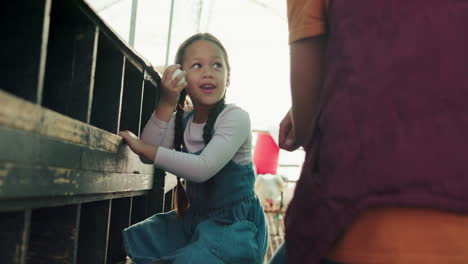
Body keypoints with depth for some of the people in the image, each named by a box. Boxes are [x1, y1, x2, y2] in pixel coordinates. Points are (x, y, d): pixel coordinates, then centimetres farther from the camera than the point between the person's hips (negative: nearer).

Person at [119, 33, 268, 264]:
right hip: (195, 218, 6)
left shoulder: (235, 117, -16)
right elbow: (148, 151, -12)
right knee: (131, 242, 2)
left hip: (235, 224, -6)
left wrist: (143, 148, -22)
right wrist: (166, 104, -22)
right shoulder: (182, 120, 3)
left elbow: (203, 168, -28)